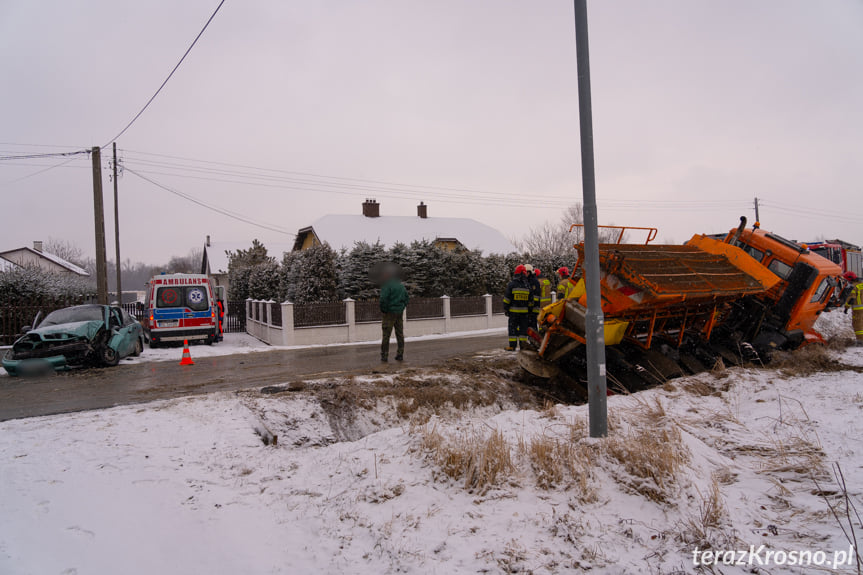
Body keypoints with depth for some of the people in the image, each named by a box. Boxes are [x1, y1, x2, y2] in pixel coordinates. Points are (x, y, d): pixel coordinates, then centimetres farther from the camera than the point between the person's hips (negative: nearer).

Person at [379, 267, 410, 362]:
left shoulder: (387, 285, -10)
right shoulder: (401, 285, 13)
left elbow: (383, 299, -19)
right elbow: (406, 298, 16)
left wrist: (383, 311, -8)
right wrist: (402, 308, 15)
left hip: (389, 313, -6)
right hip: (399, 313, 6)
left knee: (386, 335, -1)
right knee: (400, 334, 10)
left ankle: (384, 356, 0)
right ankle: (400, 355, 12)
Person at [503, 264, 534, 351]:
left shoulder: (511, 285, -6)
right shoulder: (528, 285, 5)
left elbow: (507, 299, -6)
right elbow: (531, 300, 10)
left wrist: (505, 309, 1)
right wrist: (529, 310, 19)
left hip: (514, 311, -3)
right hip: (524, 311, 3)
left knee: (512, 328, 0)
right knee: (523, 327, 9)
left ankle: (512, 345, -1)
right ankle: (523, 345, 9)